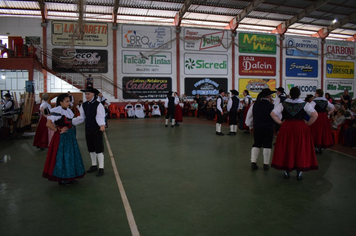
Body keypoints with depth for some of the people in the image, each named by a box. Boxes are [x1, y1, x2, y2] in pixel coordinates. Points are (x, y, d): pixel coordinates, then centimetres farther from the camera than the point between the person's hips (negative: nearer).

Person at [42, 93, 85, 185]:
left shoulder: (68, 110, 9)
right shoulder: (57, 111, -16)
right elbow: (48, 124, -25)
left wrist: (71, 129, 10)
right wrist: (58, 131, -17)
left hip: (70, 136, 9)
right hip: (62, 137, -9)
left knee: (71, 155, 13)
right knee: (61, 156, 0)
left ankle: (69, 177, 25)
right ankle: (61, 178, 14)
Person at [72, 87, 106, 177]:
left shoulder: (98, 105, -13)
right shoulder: (84, 105, 7)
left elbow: (100, 117, -22)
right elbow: (82, 117, 14)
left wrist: (102, 125, -39)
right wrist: (71, 122, 10)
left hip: (97, 130, -6)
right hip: (88, 130, 7)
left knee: (99, 149, -1)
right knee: (91, 149, 17)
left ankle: (101, 168, 8)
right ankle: (94, 165, 33)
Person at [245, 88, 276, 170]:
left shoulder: (254, 105, 1)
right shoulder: (272, 106, -11)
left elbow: (249, 116, 7)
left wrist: (250, 126, 19)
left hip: (257, 127, 3)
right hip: (268, 128, -3)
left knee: (256, 145, 13)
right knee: (267, 146, 7)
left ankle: (253, 162, 9)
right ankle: (266, 164, 12)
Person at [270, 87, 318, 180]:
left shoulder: (283, 104, 1)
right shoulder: (305, 104, -3)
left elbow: (272, 114, -5)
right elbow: (315, 115, -12)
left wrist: (280, 122, 3)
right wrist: (308, 123, -1)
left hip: (286, 128, 2)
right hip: (301, 129, -1)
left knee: (286, 149, 11)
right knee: (301, 149, 8)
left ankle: (286, 171, 17)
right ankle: (299, 172, 11)